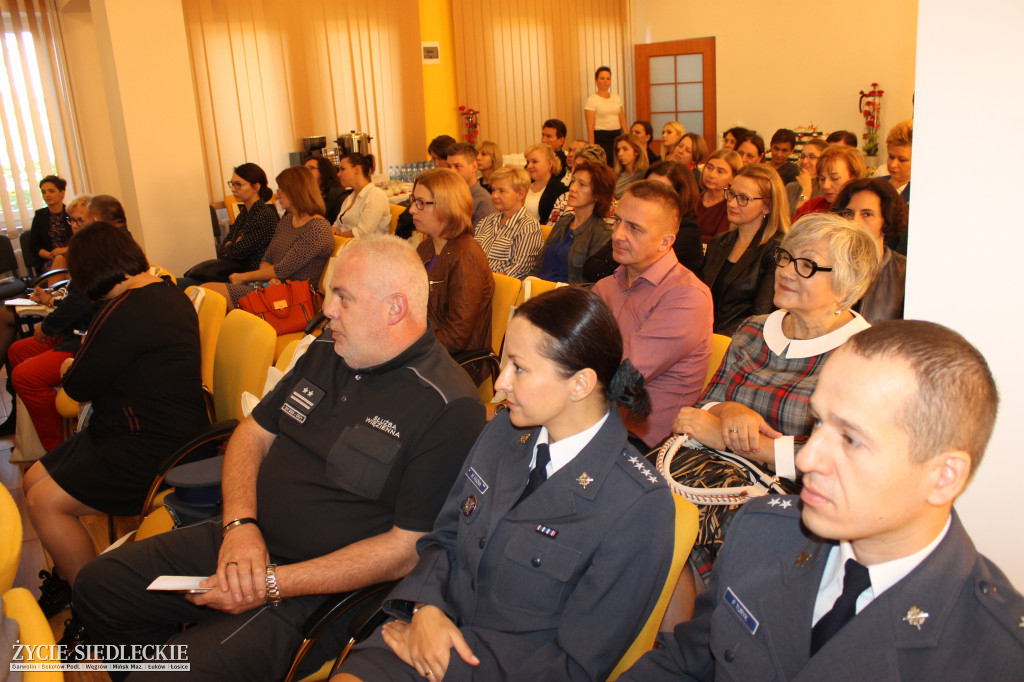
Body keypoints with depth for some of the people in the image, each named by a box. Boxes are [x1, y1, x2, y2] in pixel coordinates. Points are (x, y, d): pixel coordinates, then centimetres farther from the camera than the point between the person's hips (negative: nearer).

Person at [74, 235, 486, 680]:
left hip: (317, 589, -8)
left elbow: (409, 546, -20)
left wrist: (274, 583, -20)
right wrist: (240, 523, -8)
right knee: (98, 585, 9)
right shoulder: (325, 353, 7)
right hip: (242, 542, 8)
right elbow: (253, 433, 12)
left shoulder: (448, 408, -20)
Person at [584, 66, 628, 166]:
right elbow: (590, 126, -9)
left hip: (617, 136, 5)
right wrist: (592, 146, -15)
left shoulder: (616, 97, 14)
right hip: (601, 138, -5)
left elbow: (622, 120, 15)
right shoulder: (591, 100, -3)